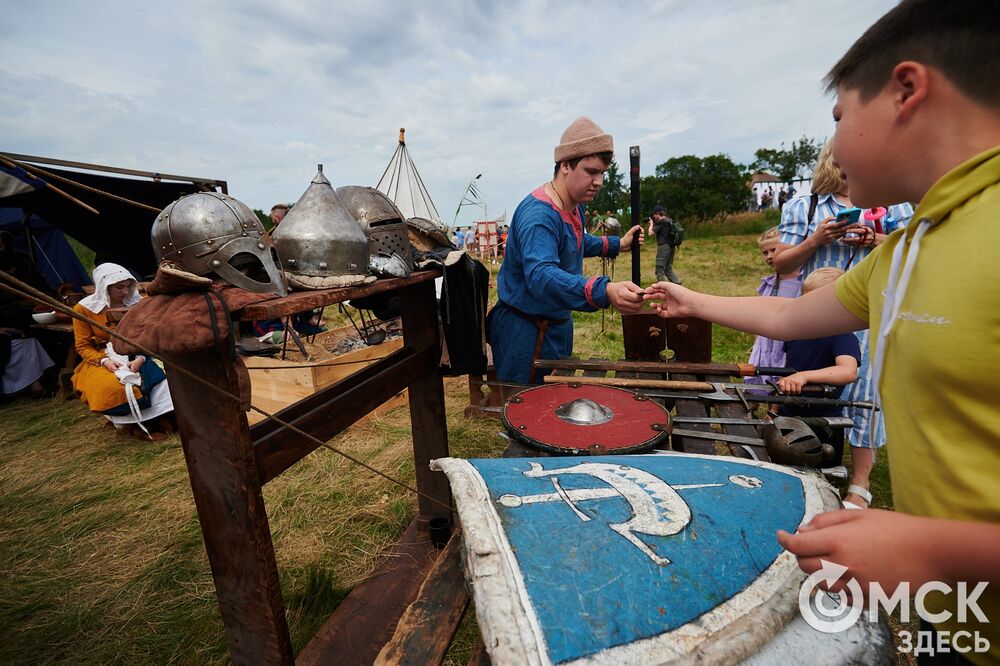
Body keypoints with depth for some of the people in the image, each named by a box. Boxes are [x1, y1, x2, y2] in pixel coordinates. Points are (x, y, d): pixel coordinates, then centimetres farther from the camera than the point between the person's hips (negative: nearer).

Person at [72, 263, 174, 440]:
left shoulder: (136, 302, -1)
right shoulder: (83, 309, -5)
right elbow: (83, 346, -2)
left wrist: (141, 358, -21)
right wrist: (104, 360, -21)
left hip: (135, 356, 1)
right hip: (103, 360, -1)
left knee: (160, 373, -29)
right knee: (111, 387, -32)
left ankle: (159, 419, -13)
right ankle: (135, 423, -10)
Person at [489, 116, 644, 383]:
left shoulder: (575, 206, 4)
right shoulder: (538, 214, -28)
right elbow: (540, 275, -44)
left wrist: (617, 244, 15)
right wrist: (604, 292, -57)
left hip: (558, 323, 10)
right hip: (525, 331, -10)